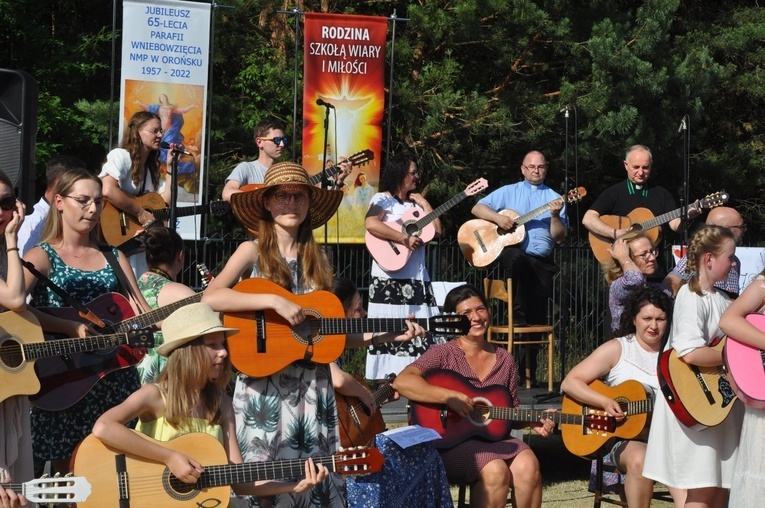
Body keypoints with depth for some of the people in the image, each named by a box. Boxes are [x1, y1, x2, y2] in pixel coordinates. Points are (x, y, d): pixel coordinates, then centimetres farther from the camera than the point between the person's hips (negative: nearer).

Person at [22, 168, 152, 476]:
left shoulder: (113, 258, 14)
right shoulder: (42, 257, -1)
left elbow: (144, 312, 10)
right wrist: (71, 328, -24)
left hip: (114, 378, 4)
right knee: (68, 471, 0)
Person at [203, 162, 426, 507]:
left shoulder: (317, 259, 11)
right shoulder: (253, 251, -1)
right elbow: (210, 298, -17)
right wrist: (274, 301, -22)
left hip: (313, 386, 4)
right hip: (265, 384, -4)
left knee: (318, 479, 3)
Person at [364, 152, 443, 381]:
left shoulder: (415, 203, 21)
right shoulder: (383, 199, -1)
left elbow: (437, 230, 15)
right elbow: (371, 224, -21)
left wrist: (424, 203, 10)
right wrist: (404, 239, -22)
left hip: (418, 280, 7)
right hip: (390, 280, -7)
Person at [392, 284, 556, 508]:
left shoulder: (504, 360, 12)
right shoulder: (443, 354, -3)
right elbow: (401, 382, -19)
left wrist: (533, 422, -1)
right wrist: (449, 396, -24)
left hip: (495, 440, 5)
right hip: (451, 443, -5)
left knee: (528, 466, -26)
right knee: (496, 470, -32)